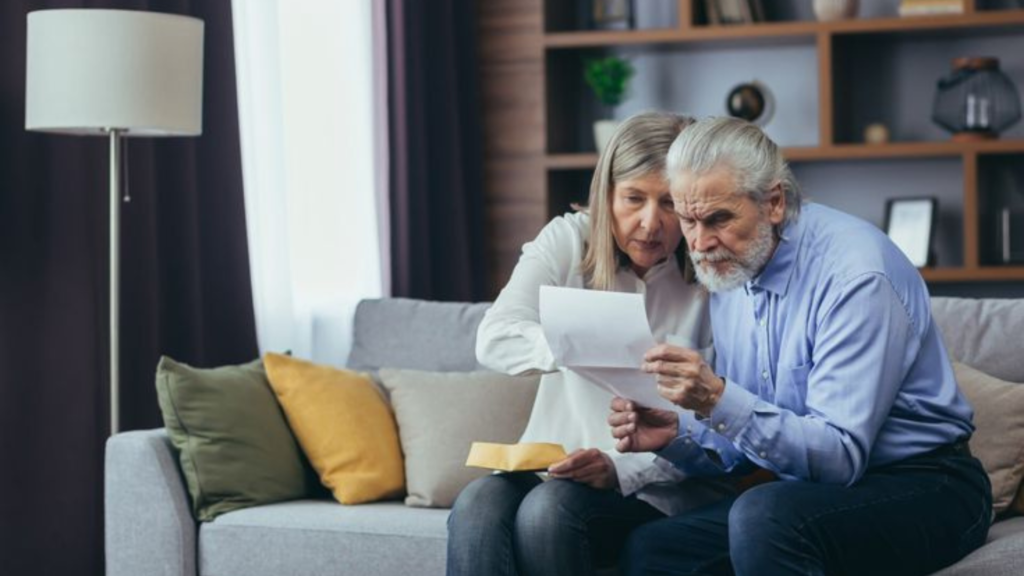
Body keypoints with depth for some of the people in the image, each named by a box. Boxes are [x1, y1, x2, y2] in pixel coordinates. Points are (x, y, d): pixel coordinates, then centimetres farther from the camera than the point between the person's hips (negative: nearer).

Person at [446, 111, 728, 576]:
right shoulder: (567, 241, 1)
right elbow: (494, 339, -14)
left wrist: (620, 470, -26)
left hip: (652, 490, -2)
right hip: (550, 468, 3)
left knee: (549, 509, -33)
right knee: (476, 507, -30)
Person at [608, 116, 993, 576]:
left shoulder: (856, 274, -20)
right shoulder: (731, 273, 5)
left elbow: (840, 457, -25)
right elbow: (745, 447, 10)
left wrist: (720, 401, -35)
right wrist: (676, 435, -11)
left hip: (921, 486, -7)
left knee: (764, 516, -33)